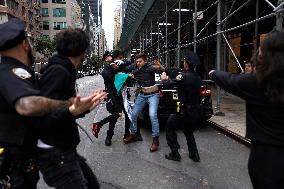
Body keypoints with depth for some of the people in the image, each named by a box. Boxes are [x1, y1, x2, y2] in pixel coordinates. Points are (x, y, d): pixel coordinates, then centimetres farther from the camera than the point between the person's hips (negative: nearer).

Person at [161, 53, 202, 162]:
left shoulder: (184, 76, -19)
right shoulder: (198, 77, 2)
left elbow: (169, 84, -10)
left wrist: (164, 79, 12)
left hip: (184, 111, -7)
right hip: (196, 111, 7)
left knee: (170, 127, 13)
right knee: (189, 132, 27)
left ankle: (175, 154, 13)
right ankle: (194, 155, 26)